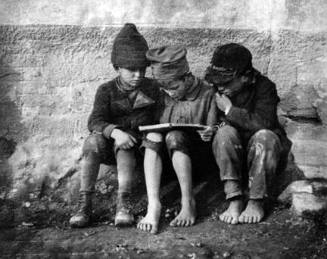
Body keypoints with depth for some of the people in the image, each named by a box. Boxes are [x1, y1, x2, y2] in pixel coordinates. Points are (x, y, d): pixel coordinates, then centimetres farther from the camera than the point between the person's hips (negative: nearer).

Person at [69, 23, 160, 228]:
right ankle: (85, 204, -33)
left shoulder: (152, 88, 5)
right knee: (94, 140, -33)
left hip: (138, 146, 0)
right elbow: (95, 121, -14)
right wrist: (114, 131, -35)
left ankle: (124, 202, -44)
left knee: (124, 144, -35)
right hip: (107, 147, 1)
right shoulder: (107, 90, 1)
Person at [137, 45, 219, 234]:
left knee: (174, 136, -32)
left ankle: (188, 203, -30)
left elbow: (213, 133, -2)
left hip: (197, 158, -4)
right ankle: (153, 204, -36)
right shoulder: (163, 96, 4)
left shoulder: (207, 94, -5)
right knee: (153, 137, -27)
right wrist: (152, 130, -15)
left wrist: (208, 135, -24)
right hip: (167, 158, 4)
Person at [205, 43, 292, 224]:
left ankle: (256, 201, -24)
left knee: (264, 136, -34)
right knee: (225, 132, -28)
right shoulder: (216, 90, -1)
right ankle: (234, 200, -30)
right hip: (231, 155, 2)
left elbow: (263, 123, -26)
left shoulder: (264, 87, -11)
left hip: (262, 155, -2)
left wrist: (230, 110, -21)